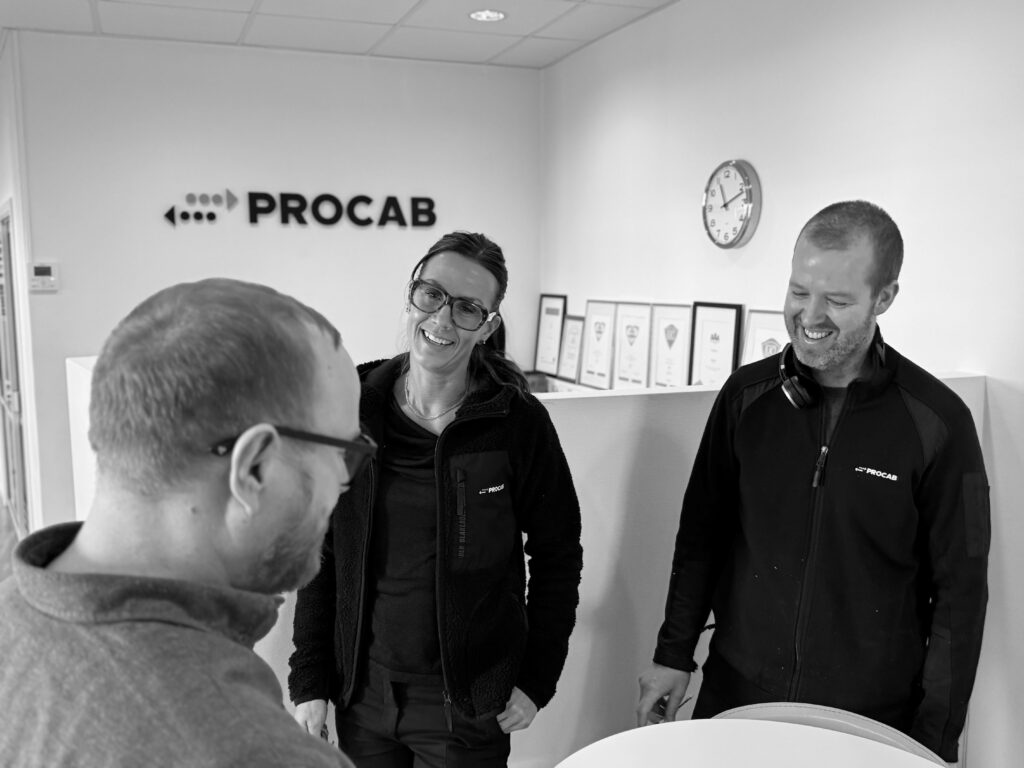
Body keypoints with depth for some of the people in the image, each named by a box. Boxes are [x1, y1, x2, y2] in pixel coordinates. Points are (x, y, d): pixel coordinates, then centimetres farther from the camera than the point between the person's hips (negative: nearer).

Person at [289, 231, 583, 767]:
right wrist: (309, 679, 0)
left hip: (468, 706, -2)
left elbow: (558, 556, -2)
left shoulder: (520, 424, -11)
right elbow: (319, 553, 0)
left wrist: (537, 681, -3)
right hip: (361, 695, 2)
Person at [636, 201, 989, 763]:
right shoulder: (747, 395, -5)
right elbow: (702, 532, 3)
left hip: (870, 722, -2)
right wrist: (674, 653, 3)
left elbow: (959, 589, -7)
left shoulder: (937, 421, -13)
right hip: (735, 696, 2)